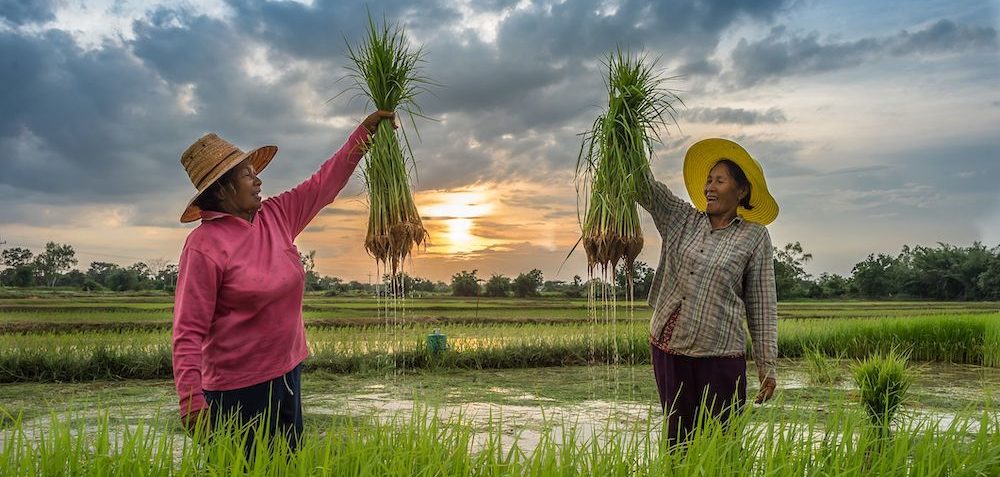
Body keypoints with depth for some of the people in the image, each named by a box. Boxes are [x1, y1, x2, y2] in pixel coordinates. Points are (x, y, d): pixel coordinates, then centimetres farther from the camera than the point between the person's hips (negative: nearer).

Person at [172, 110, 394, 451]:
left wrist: (365, 131, 11)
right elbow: (188, 332, -17)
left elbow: (323, 183, 12)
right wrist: (191, 401, -24)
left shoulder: (275, 216, 3)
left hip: (288, 373, 7)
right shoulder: (205, 245, -16)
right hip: (239, 389, -7)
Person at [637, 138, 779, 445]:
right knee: (678, 440, 12)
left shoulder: (754, 237, 2)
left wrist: (767, 368, 1)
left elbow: (763, 307, 2)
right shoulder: (681, 219, 10)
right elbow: (644, 185, 2)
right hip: (668, 347, 3)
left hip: (719, 354, -3)